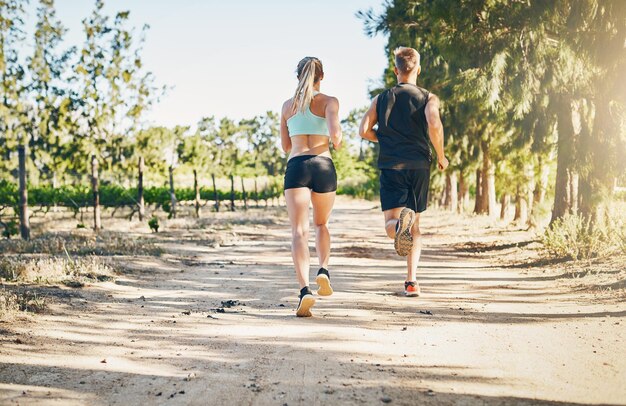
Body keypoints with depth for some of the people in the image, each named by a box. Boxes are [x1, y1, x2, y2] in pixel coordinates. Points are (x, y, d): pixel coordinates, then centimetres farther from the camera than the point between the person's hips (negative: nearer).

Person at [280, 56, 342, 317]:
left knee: (299, 230, -8)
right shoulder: (329, 102, 6)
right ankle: (324, 269, 0)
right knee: (322, 224, 23)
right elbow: (335, 133, -11)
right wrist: (337, 143, 11)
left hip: (296, 166, 1)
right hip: (323, 166, 0)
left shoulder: (288, 105, 15)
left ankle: (305, 289, -25)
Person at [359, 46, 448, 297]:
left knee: (391, 225, -3)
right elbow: (434, 124, -18)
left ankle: (400, 223, -41)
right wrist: (441, 156, -4)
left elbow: (364, 130, -1)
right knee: (415, 226, 13)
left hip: (391, 166, 0)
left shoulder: (381, 99, 9)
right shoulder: (428, 98, 2)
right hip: (419, 166, 0)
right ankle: (411, 281, 6)